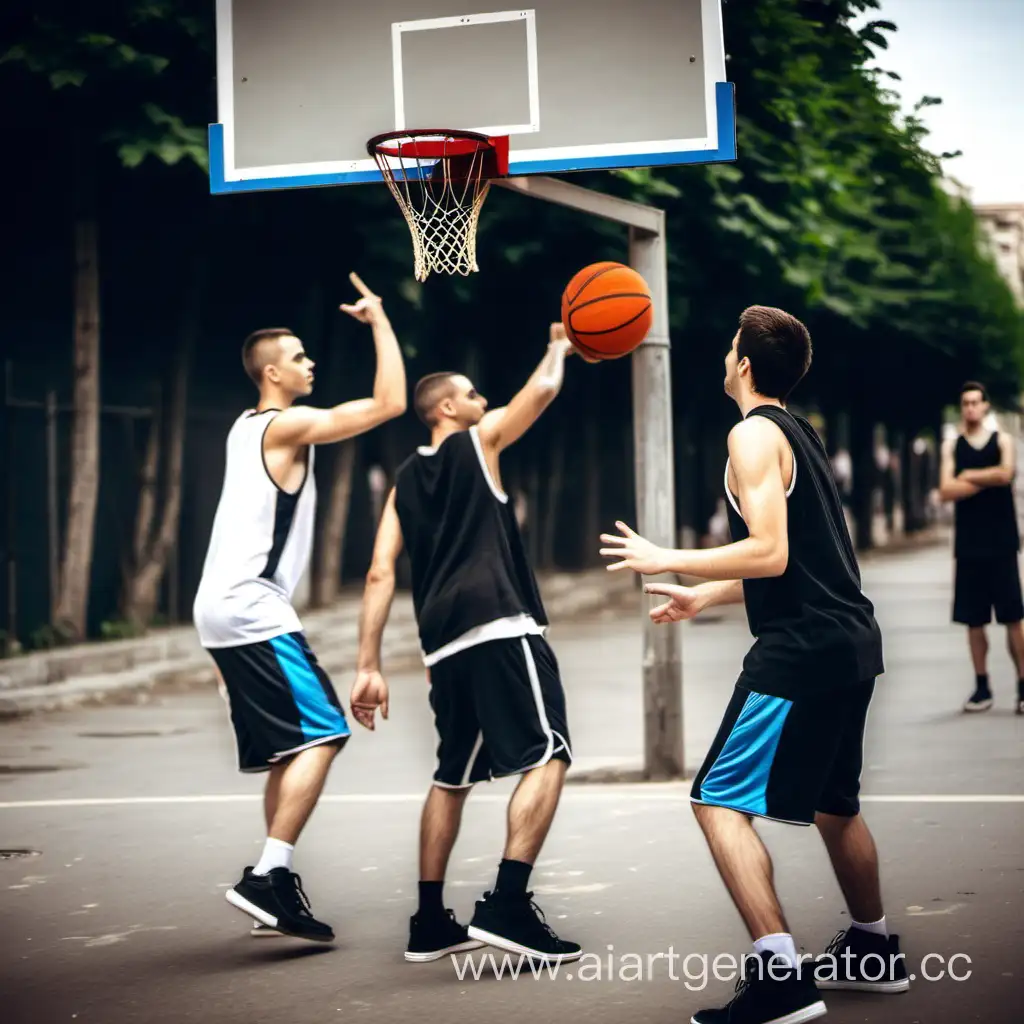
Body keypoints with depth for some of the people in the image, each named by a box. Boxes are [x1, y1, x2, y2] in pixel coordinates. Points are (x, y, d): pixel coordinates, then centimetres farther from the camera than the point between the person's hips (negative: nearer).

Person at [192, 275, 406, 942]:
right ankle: (267, 877, -19)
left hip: (224, 609, 10)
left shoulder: (248, 427, 17)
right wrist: (380, 320, -6)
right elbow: (389, 403, -14)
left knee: (291, 748, 14)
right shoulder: (287, 427, -10)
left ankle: (278, 886, 15)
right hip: (251, 608, -10)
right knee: (322, 733, -12)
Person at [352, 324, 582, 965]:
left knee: (454, 775, 17)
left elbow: (380, 574, 13)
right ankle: (507, 906, -22)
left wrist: (369, 666, 10)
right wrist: (559, 345, 30)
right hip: (501, 626, -7)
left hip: (445, 641, 7)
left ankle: (431, 923, 18)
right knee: (547, 757, -9)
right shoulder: (478, 440, 8)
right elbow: (545, 388, 8)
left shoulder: (404, 482, 22)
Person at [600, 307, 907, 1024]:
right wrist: (703, 598, 30)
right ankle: (873, 953, 36)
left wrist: (667, 561, -12)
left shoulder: (755, 434, -11)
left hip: (802, 649, -10)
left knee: (721, 801, -8)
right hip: (850, 642, 10)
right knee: (833, 801, 25)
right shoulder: (799, 432, 18)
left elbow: (769, 554, -21)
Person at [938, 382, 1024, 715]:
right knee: (973, 620, 4)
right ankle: (982, 687, 12)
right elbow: (946, 490, -6)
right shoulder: (952, 446, 8)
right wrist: (987, 480, -9)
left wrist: (968, 475, -8)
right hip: (968, 544, 2)